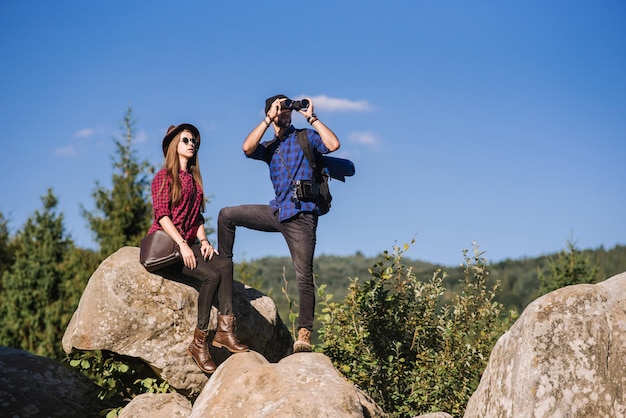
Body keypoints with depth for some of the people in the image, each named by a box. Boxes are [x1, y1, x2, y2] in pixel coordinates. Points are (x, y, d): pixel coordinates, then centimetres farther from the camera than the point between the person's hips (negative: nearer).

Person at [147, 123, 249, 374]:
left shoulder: (193, 179, 21)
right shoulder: (164, 176, 0)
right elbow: (162, 215, -11)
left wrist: (203, 240, 0)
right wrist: (182, 245, -20)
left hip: (188, 243, 6)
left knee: (225, 264, -23)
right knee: (211, 275, -27)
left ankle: (225, 330, -29)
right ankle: (199, 342, -22)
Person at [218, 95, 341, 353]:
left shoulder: (305, 137, 5)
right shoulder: (269, 148, 17)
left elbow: (333, 145, -14)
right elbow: (247, 148, -6)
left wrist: (311, 117, -9)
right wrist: (269, 119, -5)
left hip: (301, 216, -5)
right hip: (277, 212, 5)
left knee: (304, 277, -9)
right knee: (227, 215, 4)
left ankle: (304, 335, -10)